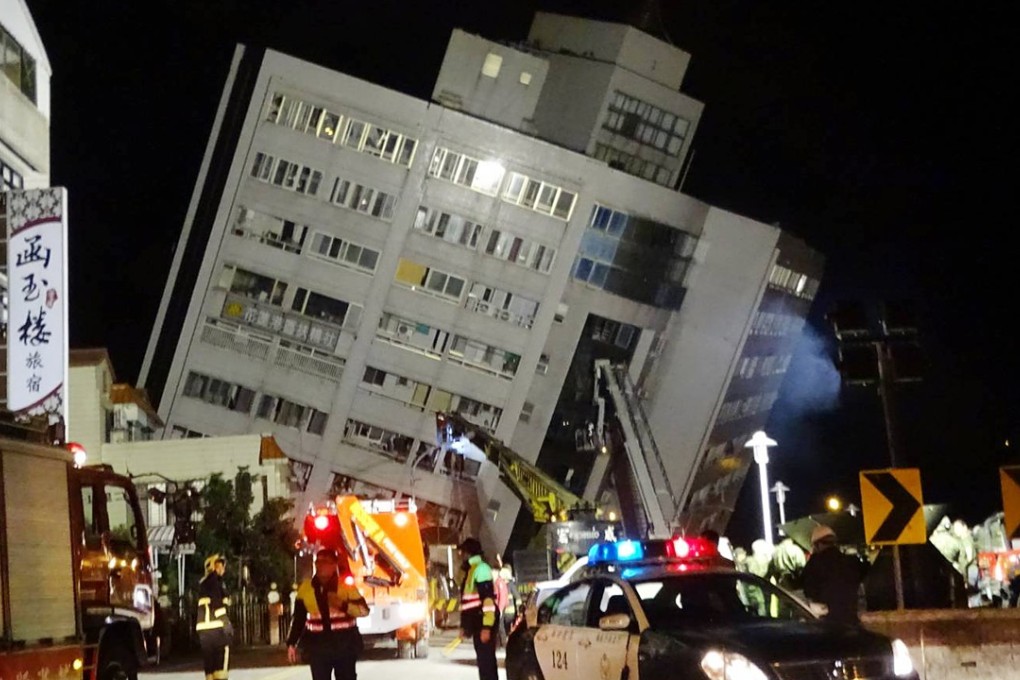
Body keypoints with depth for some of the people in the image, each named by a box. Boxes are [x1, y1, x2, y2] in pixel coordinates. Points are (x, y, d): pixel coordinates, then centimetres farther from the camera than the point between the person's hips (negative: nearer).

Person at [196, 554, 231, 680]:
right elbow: (218, 606, -15)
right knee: (220, 663, -7)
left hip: (203, 626, 7)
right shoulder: (215, 580, -4)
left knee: (209, 661, 7)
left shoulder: (203, 582, 18)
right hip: (216, 626, -7)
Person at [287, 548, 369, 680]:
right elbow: (298, 618, 9)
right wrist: (291, 643, 6)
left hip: (345, 644, -1)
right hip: (318, 646, 1)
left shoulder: (346, 585, -4)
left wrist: (344, 605, -22)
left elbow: (364, 609, -5)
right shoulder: (305, 587, 2)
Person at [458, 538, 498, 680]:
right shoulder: (470, 570, 18)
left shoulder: (481, 568, -12)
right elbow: (466, 600, 22)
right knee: (483, 658, 12)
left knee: (486, 659, -12)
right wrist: (464, 625, 21)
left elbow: (488, 599, -20)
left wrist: (486, 627, -25)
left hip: (484, 622, -10)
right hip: (477, 622, 10)